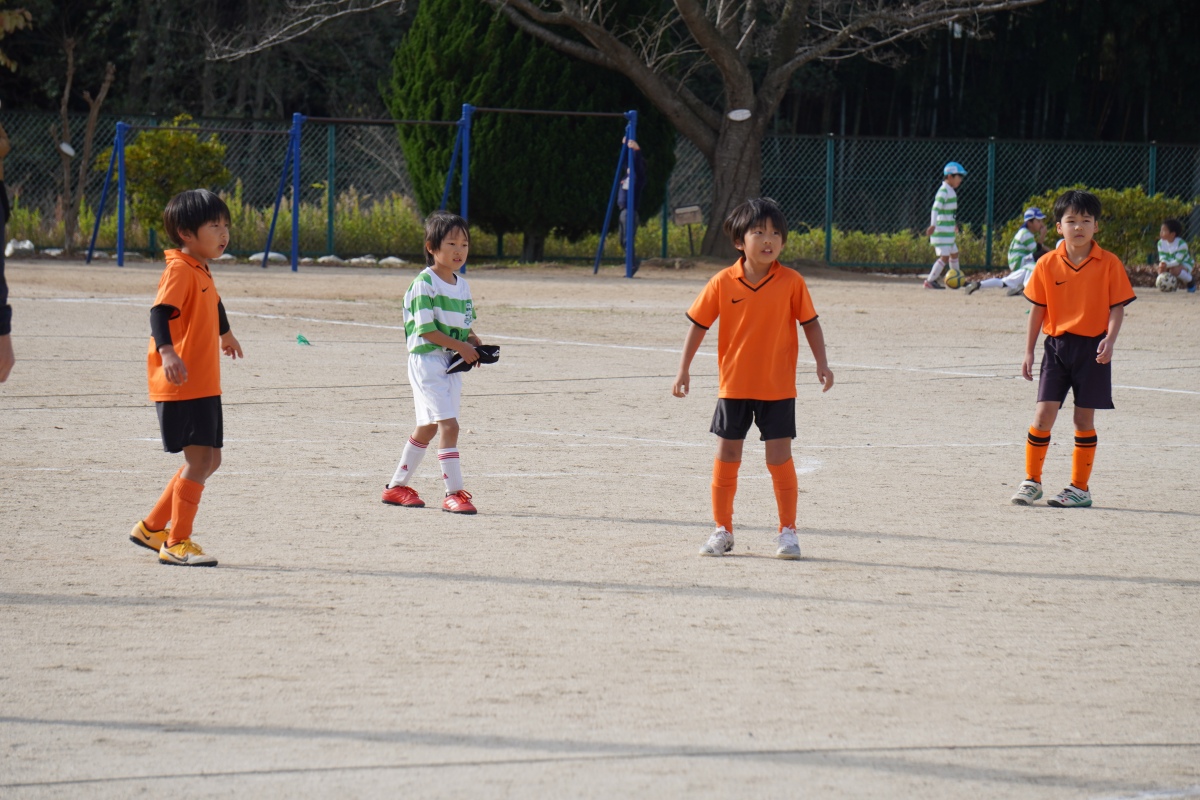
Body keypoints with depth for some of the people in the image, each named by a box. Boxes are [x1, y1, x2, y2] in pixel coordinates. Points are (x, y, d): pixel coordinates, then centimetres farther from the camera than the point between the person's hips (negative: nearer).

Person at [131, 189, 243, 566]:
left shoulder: (202, 272, 16)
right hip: (182, 385, -10)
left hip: (204, 386, 10)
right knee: (199, 460, -11)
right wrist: (167, 351, -45)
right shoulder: (179, 270, -14)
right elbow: (160, 312, -28)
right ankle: (176, 543, -6)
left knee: (209, 461, 13)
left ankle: (152, 527, 23)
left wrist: (225, 335, 57)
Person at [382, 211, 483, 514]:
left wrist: (474, 342, 0)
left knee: (427, 427, 16)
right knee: (448, 424, -16)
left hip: (453, 364, 9)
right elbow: (425, 328, -17)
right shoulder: (424, 284, -12)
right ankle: (454, 492, -16)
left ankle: (396, 486, 28)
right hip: (427, 360, -9)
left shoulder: (462, 285, 13)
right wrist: (460, 346, -18)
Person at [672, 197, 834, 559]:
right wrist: (684, 370, -1)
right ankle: (722, 530, 19)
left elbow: (810, 323, 2)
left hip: (778, 388, -1)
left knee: (779, 458, -1)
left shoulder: (791, 282, -7)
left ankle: (787, 531, 11)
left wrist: (821, 363, -7)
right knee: (726, 457, 7)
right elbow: (699, 324, 1)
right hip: (734, 386, 1)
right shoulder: (723, 283, -6)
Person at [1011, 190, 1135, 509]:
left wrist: (1109, 339, -19)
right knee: (1043, 414, -4)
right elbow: (1038, 308, 7)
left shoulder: (1109, 264, -4)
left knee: (1084, 418, 3)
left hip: (1092, 348, -1)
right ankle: (1031, 481, 9)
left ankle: (1080, 487, 13)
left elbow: (1118, 307, -2)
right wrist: (1029, 351, 6)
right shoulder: (1048, 264, 1)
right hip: (1057, 345, 1)